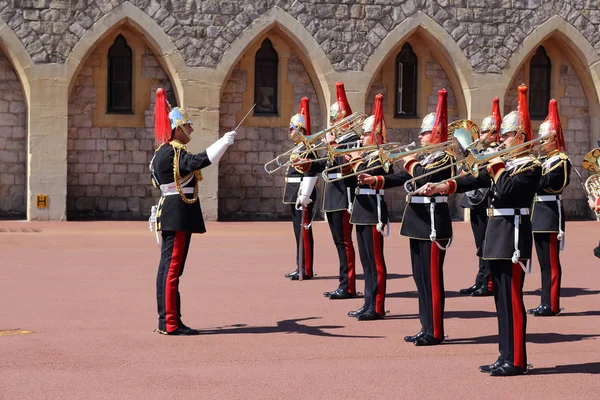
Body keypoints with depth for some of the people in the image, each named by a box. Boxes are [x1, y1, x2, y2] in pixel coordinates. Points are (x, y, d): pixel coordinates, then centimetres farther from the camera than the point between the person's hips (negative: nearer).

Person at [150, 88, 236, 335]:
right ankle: (171, 324, -7)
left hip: (169, 213, 11)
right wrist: (225, 141, -25)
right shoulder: (172, 153, -16)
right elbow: (199, 161, -30)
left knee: (168, 266, 11)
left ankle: (165, 321, 16)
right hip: (179, 214, -11)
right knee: (173, 267, -9)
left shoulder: (164, 152, 17)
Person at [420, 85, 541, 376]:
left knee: (512, 298, -7)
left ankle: (516, 361, -4)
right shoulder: (504, 163, 17)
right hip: (497, 235, 9)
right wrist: (441, 187, 2)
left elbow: (506, 191, -24)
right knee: (502, 298, 11)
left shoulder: (531, 167, -9)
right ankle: (506, 356, 17)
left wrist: (496, 168, -10)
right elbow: (475, 181, 12)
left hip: (513, 236, -9)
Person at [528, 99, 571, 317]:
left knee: (551, 262, -6)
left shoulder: (561, 161, -11)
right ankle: (546, 302, 17)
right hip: (540, 216, 9)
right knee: (545, 262, 12)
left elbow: (542, 183, -23)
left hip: (550, 213, -9)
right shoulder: (545, 161, 17)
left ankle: (552, 305, -3)